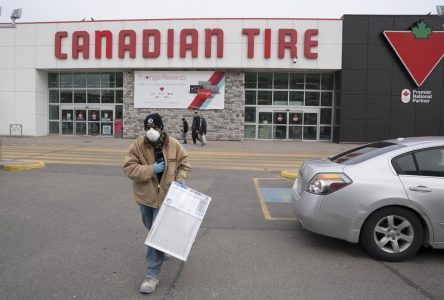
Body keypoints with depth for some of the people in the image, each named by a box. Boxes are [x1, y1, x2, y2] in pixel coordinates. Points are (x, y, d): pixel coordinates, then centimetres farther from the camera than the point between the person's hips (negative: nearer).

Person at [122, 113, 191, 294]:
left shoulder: (174, 145, -8)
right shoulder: (138, 145, -10)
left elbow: (184, 165, 2)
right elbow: (128, 168, -13)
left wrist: (180, 179, -16)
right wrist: (150, 169, -23)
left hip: (165, 196, -2)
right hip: (145, 196, 3)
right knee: (152, 230, 23)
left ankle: (152, 274, 2)